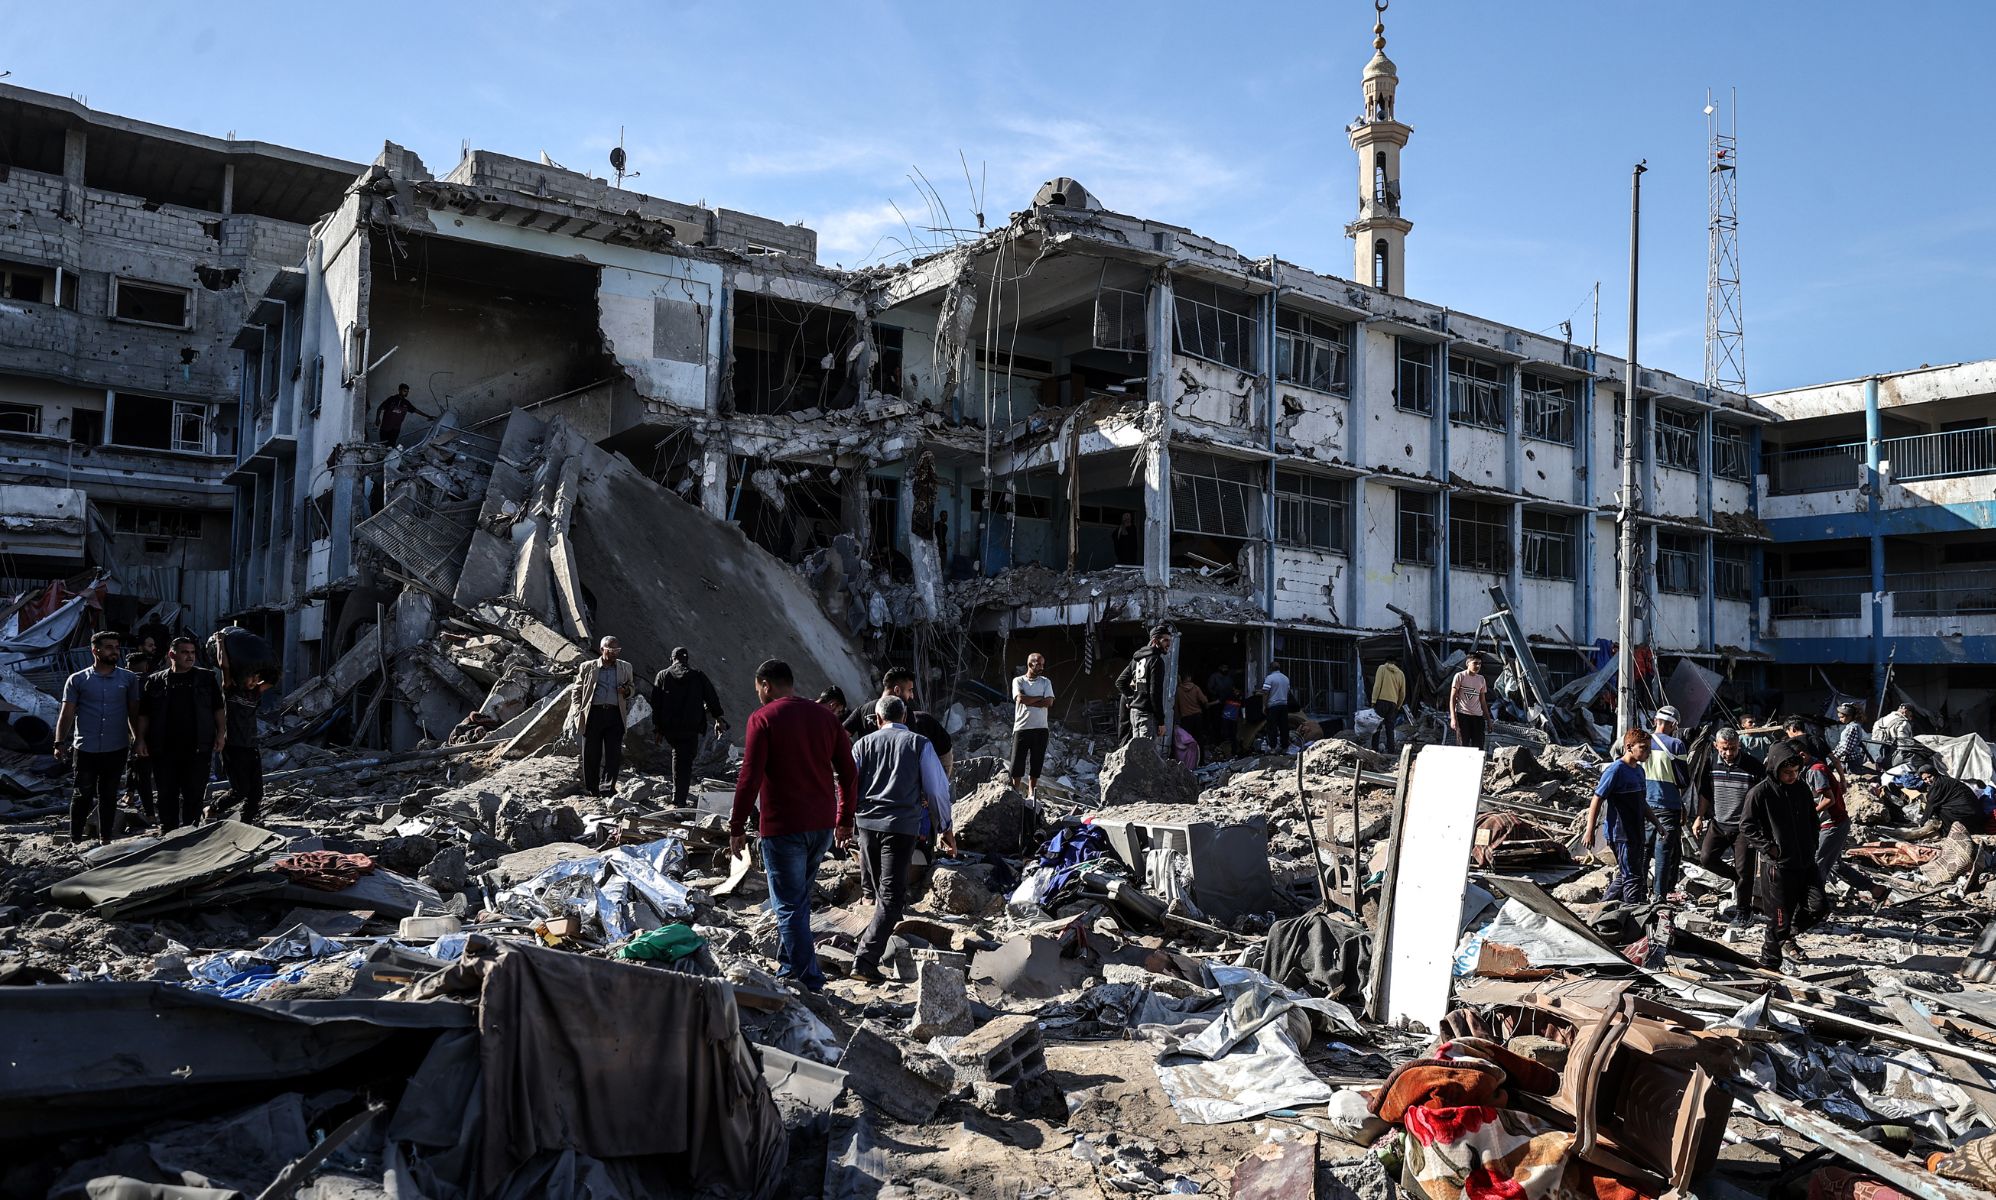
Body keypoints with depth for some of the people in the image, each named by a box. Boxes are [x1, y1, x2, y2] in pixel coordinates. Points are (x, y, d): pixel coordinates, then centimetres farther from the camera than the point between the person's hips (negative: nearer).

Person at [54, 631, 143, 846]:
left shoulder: (128, 679, 6)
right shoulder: (77, 680, 2)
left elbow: (134, 713, 9)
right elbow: (66, 714, 1)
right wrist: (60, 743, -8)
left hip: (117, 749, 1)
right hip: (85, 748, -1)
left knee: (108, 796, 9)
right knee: (83, 795, 5)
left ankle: (105, 839, 17)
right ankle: (75, 840, 15)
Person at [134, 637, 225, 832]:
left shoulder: (206, 678, 6)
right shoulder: (155, 681, 7)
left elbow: (219, 708, 7)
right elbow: (144, 714, 10)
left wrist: (221, 732, -3)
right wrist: (141, 739, 2)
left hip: (197, 748, -1)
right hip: (164, 749, 1)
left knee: (194, 794, 4)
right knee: (167, 794, 6)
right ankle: (168, 832, 16)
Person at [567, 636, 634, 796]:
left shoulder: (625, 668, 16)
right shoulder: (588, 667, 9)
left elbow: (631, 687, 27)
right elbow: (576, 691, 13)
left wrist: (627, 691, 3)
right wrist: (578, 711, -2)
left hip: (615, 715, 1)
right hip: (593, 713, -1)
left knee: (614, 754, -9)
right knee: (591, 755, 1)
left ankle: (607, 787, -8)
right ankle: (591, 790, 10)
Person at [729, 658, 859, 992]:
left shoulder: (763, 718, -8)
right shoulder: (825, 716, 9)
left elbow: (750, 778, -13)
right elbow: (849, 772, 11)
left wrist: (737, 828, -7)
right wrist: (845, 820, 20)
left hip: (782, 827, -6)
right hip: (823, 827, 6)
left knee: (790, 906, 1)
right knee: (798, 900, 21)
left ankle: (809, 983, 0)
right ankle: (788, 969, 30)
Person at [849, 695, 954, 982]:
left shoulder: (864, 743, 10)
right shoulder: (919, 744, 5)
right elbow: (937, 788, 5)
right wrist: (944, 827, 14)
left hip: (867, 822, 3)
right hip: (902, 826, -3)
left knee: (882, 891, 22)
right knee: (892, 896, -5)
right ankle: (865, 960, -16)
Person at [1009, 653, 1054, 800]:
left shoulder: (1046, 682, 11)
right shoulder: (1018, 681, 5)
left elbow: (1049, 702, -4)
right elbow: (1020, 698, -13)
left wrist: (1028, 701, -8)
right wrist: (1040, 698, -4)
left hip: (1040, 728, 2)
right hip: (1021, 727, -2)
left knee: (1036, 762, 4)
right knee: (1018, 761, -3)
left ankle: (1031, 792, 11)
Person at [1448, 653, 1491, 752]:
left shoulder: (1481, 679, 15)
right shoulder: (1460, 676, 0)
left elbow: (1483, 701, 21)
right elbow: (1452, 698, -3)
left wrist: (1488, 719, 16)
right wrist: (1453, 718, -12)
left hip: (1478, 716, 5)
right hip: (1462, 715, -5)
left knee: (1479, 747, 0)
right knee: (1462, 746, -7)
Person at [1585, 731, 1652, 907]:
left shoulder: (1639, 770, 12)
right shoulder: (1616, 770, -15)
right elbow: (1597, 800, -14)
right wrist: (1590, 831, -16)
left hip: (1636, 834, 9)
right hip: (1620, 834, -9)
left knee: (1623, 876, 15)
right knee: (1632, 876, -6)